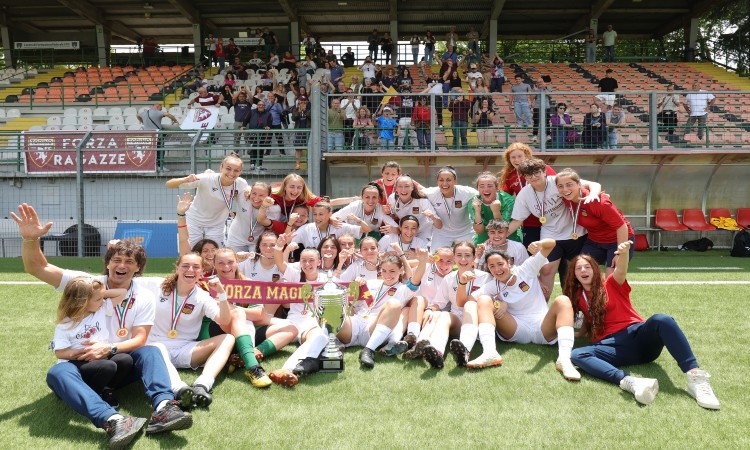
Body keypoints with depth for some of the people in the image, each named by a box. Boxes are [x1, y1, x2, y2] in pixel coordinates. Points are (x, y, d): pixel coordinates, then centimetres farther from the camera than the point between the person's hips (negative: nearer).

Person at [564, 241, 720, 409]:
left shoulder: (611, 284, 8)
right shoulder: (577, 297, 18)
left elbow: (620, 271, -16)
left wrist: (623, 254, -37)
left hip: (638, 335, -1)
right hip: (611, 345, 1)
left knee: (661, 320, -34)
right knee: (576, 356, -30)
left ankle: (696, 378, -41)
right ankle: (630, 382, -52)